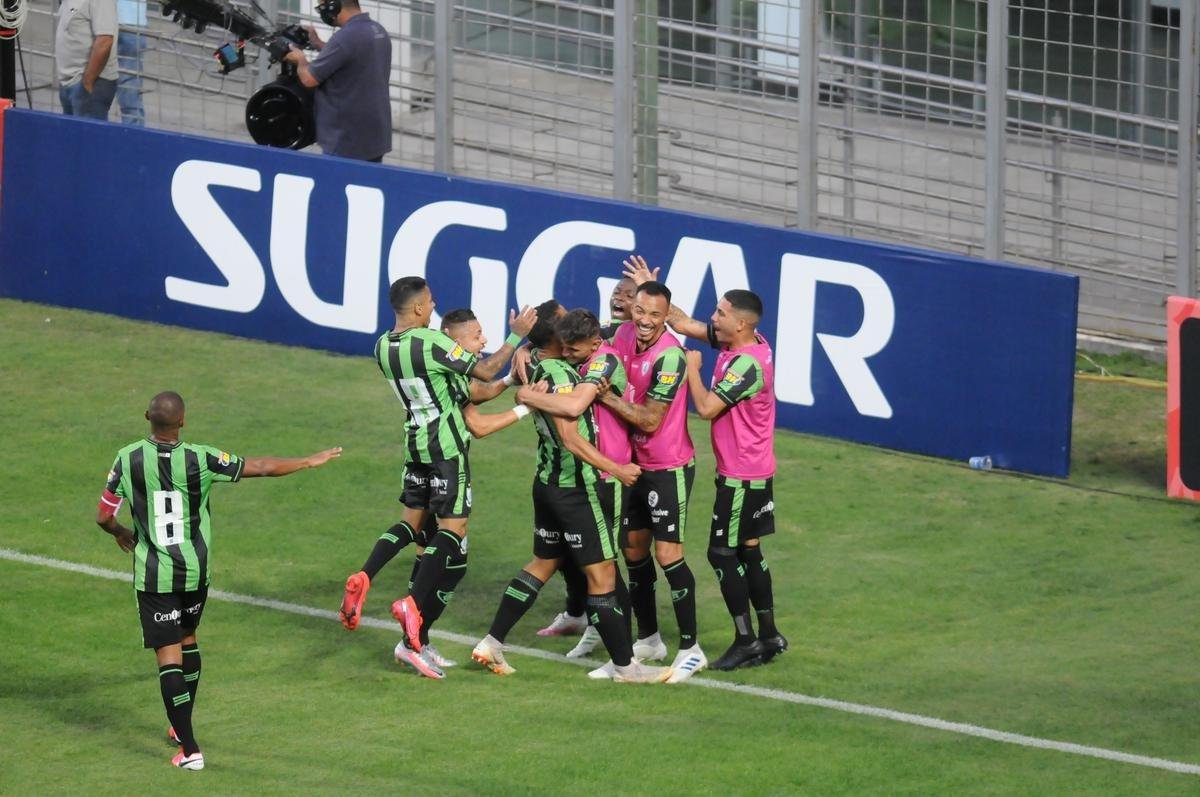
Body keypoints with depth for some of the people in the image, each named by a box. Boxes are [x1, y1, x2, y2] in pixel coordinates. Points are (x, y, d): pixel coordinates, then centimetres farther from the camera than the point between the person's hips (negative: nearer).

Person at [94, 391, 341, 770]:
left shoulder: (128, 460, -14)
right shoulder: (200, 460, -14)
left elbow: (103, 516, -6)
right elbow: (261, 467, -6)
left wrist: (121, 533, 18)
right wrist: (310, 461, 9)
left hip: (153, 575, -2)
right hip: (195, 569, 2)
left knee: (169, 655, -1)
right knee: (187, 638, 26)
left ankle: (189, 749, -6)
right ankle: (181, 728, 38)